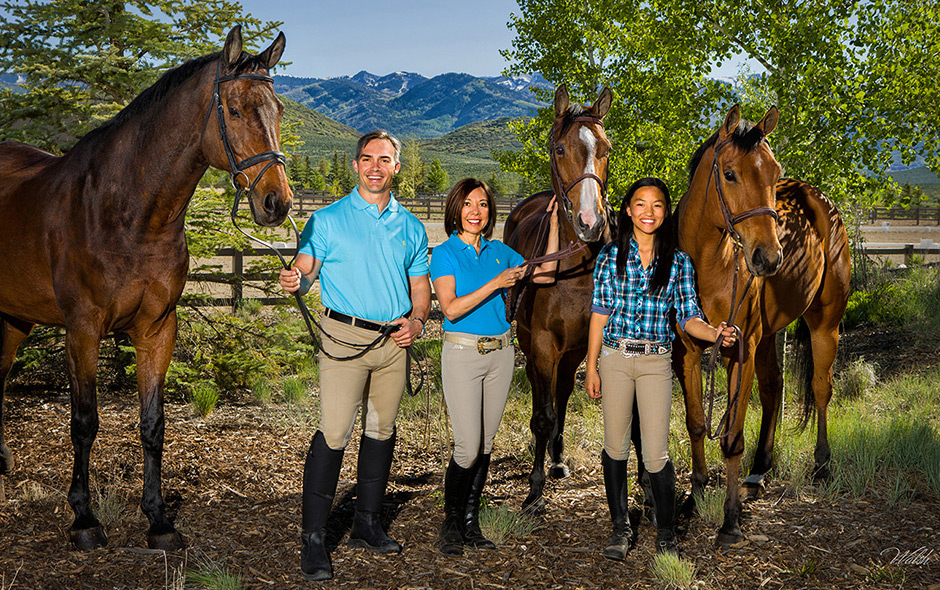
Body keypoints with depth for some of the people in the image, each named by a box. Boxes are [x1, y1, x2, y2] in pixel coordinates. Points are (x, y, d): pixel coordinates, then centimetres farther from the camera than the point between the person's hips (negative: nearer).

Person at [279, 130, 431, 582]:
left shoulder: (410, 227, 12)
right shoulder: (328, 220, 1)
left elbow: (420, 285, 15)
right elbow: (304, 268, -5)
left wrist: (416, 319, -4)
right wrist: (294, 281, -28)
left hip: (394, 341, 5)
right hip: (345, 337, -5)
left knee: (382, 431, 12)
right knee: (334, 434, -11)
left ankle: (367, 524, 26)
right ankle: (312, 537, -5)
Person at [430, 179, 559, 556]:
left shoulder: (499, 251, 9)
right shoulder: (445, 254, -5)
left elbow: (546, 275, 15)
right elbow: (451, 308, -16)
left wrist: (553, 224, 11)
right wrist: (496, 283, -20)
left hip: (500, 354, 5)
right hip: (462, 354, -5)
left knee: (485, 443, 8)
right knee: (467, 446, -9)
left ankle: (471, 523, 19)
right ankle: (451, 525, 9)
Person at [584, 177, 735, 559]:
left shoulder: (678, 262, 4)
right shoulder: (610, 255, 2)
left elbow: (687, 317, 3)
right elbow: (600, 312, 3)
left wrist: (714, 333, -18)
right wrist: (591, 366, 1)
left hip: (656, 362, 0)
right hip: (615, 358, 1)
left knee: (656, 453, -3)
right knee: (615, 446, 8)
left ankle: (665, 534, 14)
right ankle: (621, 528, 23)